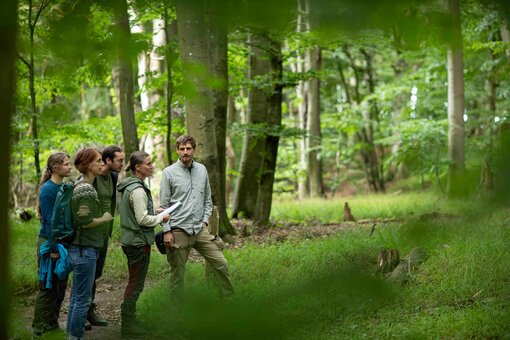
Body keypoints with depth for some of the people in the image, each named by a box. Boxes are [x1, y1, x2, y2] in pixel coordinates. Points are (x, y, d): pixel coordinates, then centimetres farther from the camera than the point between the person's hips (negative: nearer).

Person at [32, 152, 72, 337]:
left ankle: (52, 324, 24)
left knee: (60, 286, 13)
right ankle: (39, 329, 9)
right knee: (47, 287, 0)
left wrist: (65, 244, 10)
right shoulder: (48, 189, -16)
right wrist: (53, 249, -18)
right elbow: (48, 220, -17)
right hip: (49, 241, -8)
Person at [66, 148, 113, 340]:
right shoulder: (86, 190, -17)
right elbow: (85, 221, -24)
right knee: (83, 298, -4)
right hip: (85, 249, -10)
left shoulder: (80, 186, 12)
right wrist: (105, 218, -9)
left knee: (77, 296, 15)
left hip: (80, 248, 10)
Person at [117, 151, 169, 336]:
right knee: (136, 283, -1)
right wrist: (161, 218, -7)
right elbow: (143, 219, -21)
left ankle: (128, 319, 25)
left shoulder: (127, 187, 10)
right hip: (139, 242, -10)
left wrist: (154, 211, 12)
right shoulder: (138, 190, -20)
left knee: (134, 282, 18)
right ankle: (128, 323, 4)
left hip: (129, 240, 10)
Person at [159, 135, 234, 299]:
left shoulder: (202, 170, 9)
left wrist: (205, 221, 5)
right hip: (178, 231, -4)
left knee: (221, 263, 1)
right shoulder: (169, 173, -3)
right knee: (177, 273, 3)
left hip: (200, 229, 4)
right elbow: (164, 205, -4)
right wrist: (166, 231, -9)